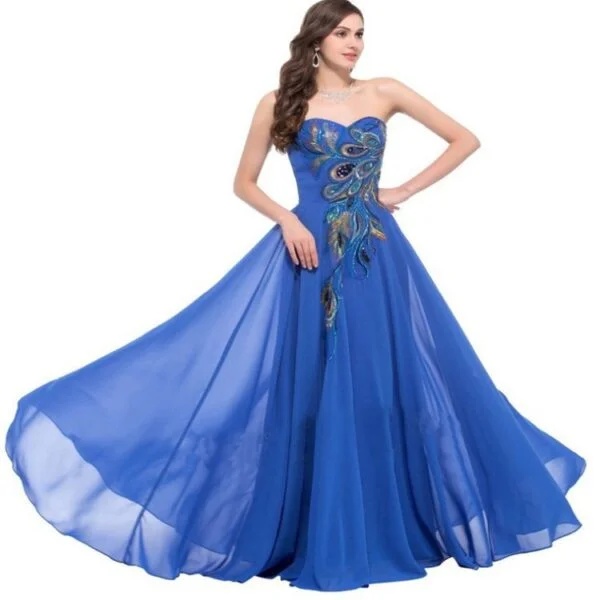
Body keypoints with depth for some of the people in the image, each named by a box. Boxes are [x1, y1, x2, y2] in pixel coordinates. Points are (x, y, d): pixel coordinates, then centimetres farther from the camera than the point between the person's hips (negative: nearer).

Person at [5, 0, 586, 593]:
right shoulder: (279, 103, 3)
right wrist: (286, 219, -10)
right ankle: (311, 530, 16)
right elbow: (244, 182, 7)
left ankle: (384, 526, 24)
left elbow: (466, 139, 10)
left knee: (384, 389, 5)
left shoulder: (384, 92, 6)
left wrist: (408, 190, 3)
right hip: (308, 254, -2)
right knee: (306, 391, 0)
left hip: (378, 259, 2)